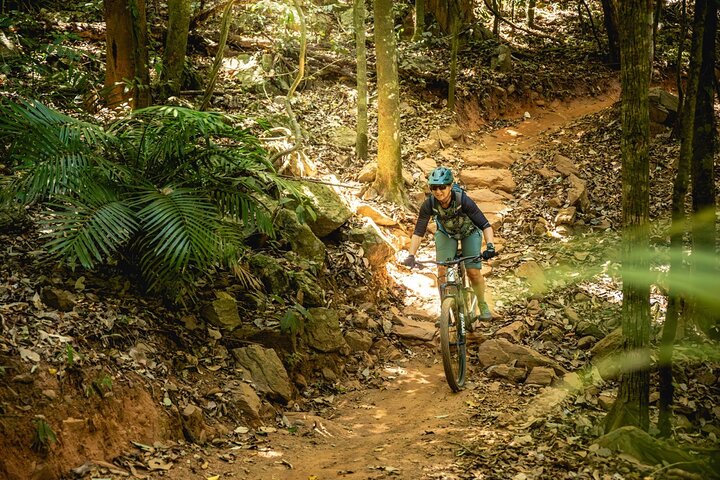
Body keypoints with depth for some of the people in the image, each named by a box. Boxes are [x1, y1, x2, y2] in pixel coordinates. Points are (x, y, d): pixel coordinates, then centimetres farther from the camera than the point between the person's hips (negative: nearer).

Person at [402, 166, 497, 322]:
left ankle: (482, 304, 15)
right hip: (446, 234, 2)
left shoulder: (463, 200, -36)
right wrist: (411, 255, -36)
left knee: (473, 272, -11)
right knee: (442, 271, -15)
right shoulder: (429, 204, -30)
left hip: (469, 233, -2)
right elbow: (419, 232, -25)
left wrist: (490, 246, -51)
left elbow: (485, 225, -36)